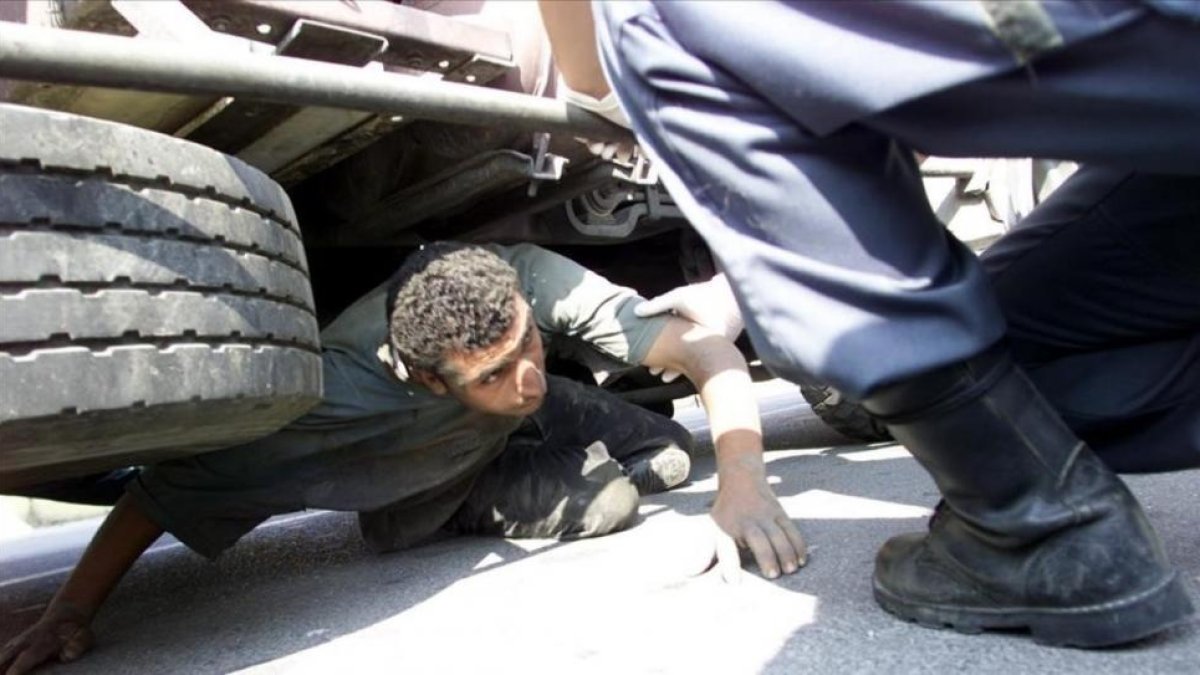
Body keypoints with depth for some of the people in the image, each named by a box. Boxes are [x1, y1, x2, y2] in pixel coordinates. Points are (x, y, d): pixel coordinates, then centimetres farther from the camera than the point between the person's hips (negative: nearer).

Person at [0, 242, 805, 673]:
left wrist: (742, 479, -51)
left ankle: (470, 500, 13)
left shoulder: (535, 279, -37)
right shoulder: (341, 395, -42)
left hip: (517, 430, 4)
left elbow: (706, 346, -38)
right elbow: (172, 486, -32)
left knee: (668, 454, -3)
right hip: (415, 499, -4)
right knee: (609, 499, -23)